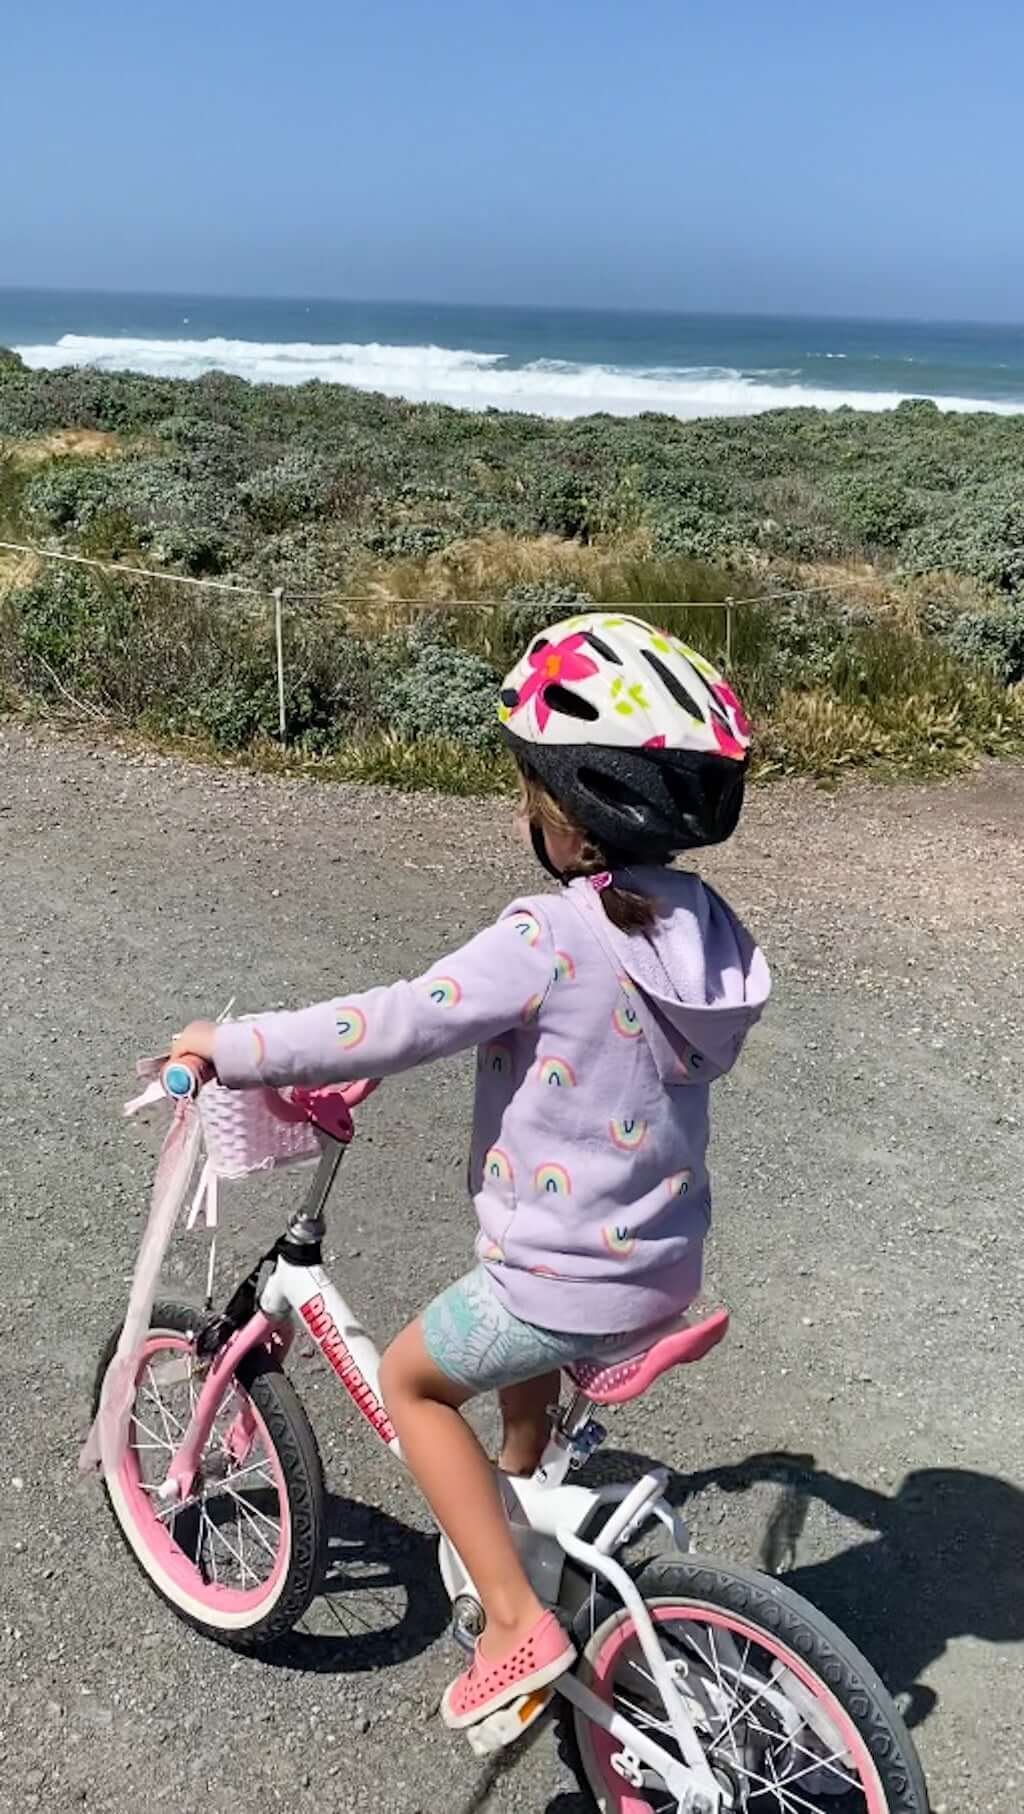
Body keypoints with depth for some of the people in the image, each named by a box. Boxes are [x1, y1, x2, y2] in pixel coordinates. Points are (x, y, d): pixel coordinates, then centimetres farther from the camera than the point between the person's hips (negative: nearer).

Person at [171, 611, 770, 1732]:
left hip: (566, 1286, -8)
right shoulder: (700, 929, -2)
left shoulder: (551, 938, -26)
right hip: (665, 1268, 8)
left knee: (412, 1381, 18)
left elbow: (392, 1027, -25)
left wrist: (228, 1047, -12)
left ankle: (517, 1619, 14)